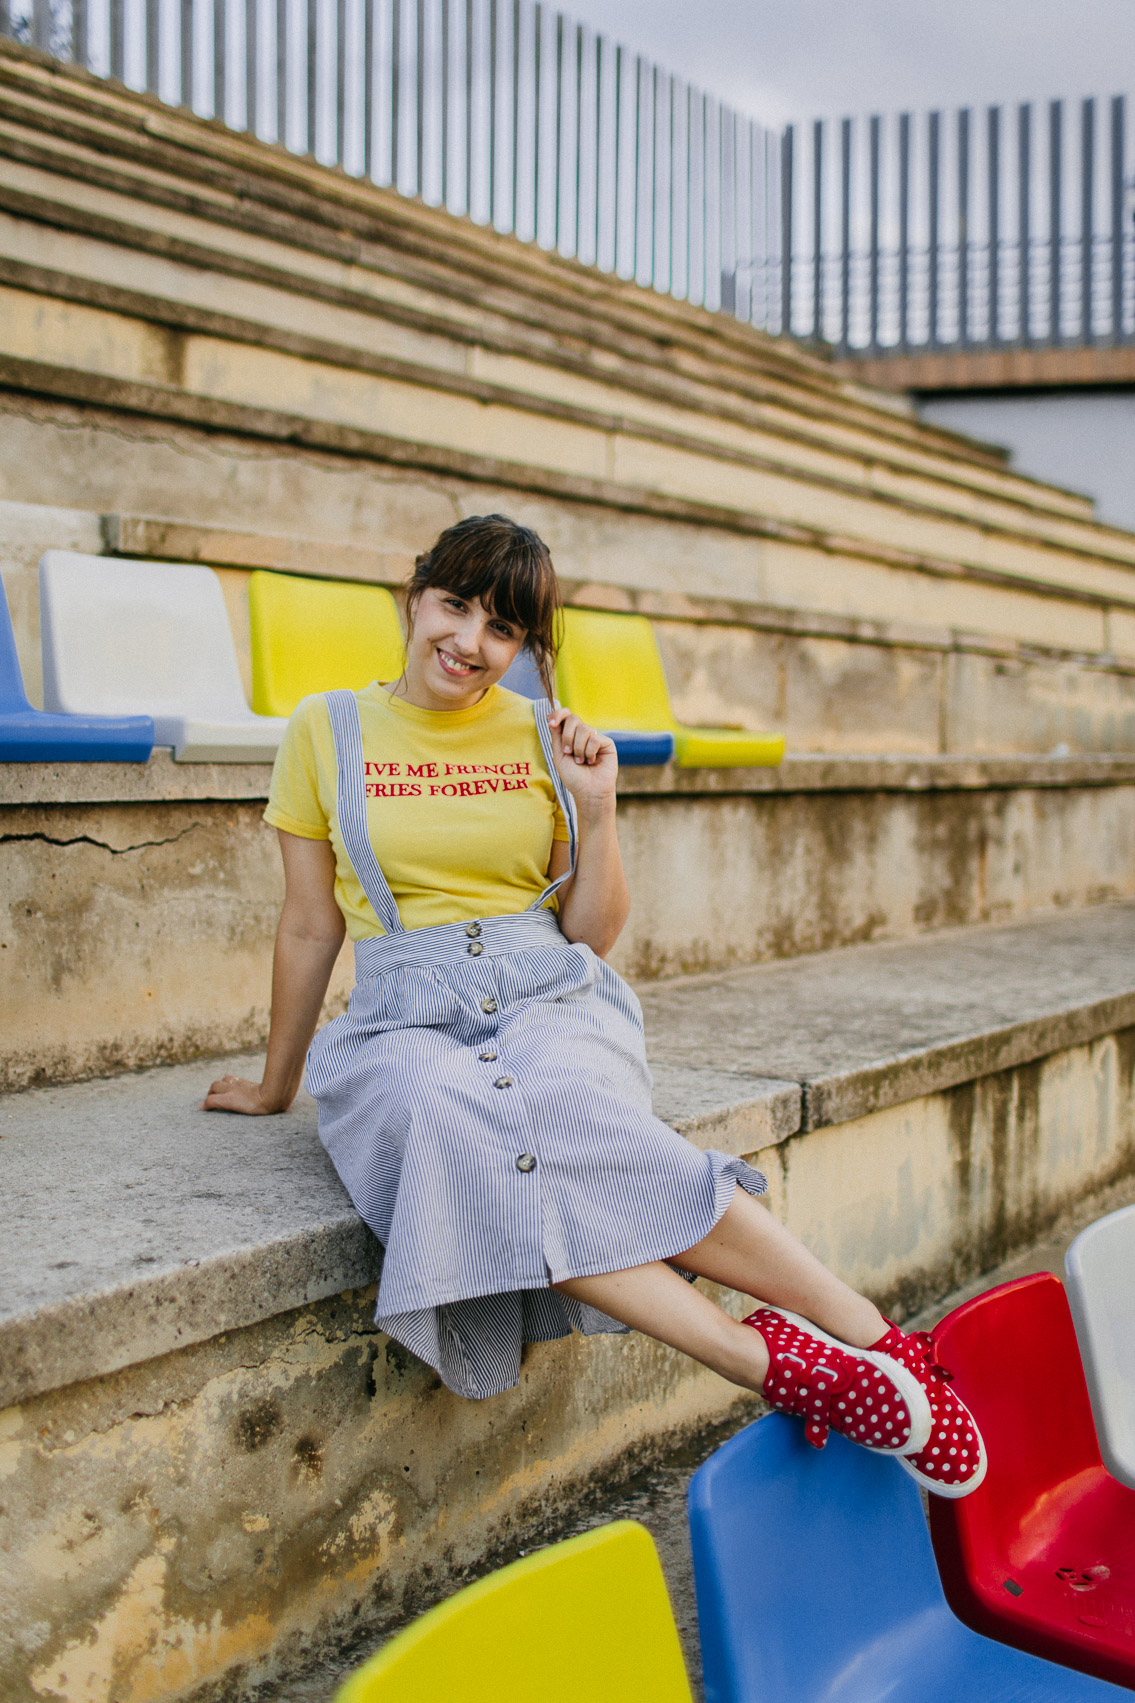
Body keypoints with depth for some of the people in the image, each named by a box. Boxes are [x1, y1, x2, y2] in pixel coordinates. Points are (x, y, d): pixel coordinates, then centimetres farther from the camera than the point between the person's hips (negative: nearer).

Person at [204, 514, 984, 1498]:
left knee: (563, 1115, -38)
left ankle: (872, 1339, -36)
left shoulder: (545, 738, 11)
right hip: (405, 1018, 0)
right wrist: (278, 1084, 20)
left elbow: (593, 936, 12)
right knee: (457, 1130, -38)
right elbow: (310, 927, 15)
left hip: (553, 994, 0)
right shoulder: (326, 733, 8)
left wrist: (596, 810, -1)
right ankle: (781, 1369, -41)